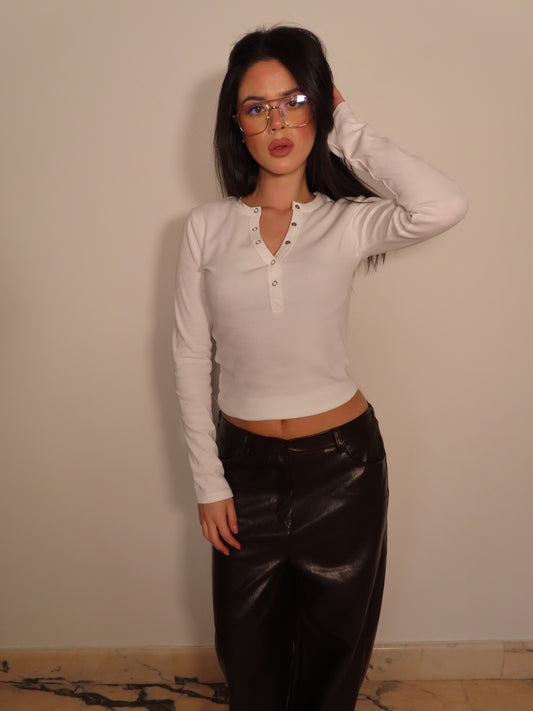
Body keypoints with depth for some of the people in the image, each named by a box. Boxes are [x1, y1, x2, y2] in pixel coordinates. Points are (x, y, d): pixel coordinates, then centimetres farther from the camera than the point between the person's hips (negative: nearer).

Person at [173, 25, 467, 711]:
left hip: (342, 458, -1)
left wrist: (350, 134, -15)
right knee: (250, 643, 22)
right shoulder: (207, 227, -4)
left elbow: (442, 206, -29)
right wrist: (208, 480, -2)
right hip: (246, 461, 2)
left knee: (335, 634, 22)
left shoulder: (349, 221, -8)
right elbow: (190, 357, -2)